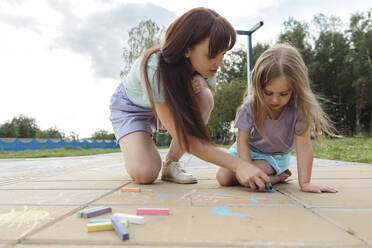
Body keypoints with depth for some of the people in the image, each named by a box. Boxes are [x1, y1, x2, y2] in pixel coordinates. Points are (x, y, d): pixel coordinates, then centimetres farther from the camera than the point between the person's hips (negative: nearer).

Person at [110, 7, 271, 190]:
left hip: (170, 104, 5)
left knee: (204, 98, -27)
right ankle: (135, 155, 10)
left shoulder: (204, 63, -21)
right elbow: (182, 136, -38)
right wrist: (238, 164, -44)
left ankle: (171, 164, -11)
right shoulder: (154, 68, -39)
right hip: (131, 107, -5)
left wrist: (198, 87, -29)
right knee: (145, 174, -27)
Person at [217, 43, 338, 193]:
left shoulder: (298, 108, -27)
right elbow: (242, 141, -22)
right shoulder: (250, 106, -23)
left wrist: (304, 183, -33)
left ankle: (277, 175, 3)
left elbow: (303, 146, -28)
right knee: (223, 177, -15)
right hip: (250, 150, 3)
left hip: (276, 157, -2)